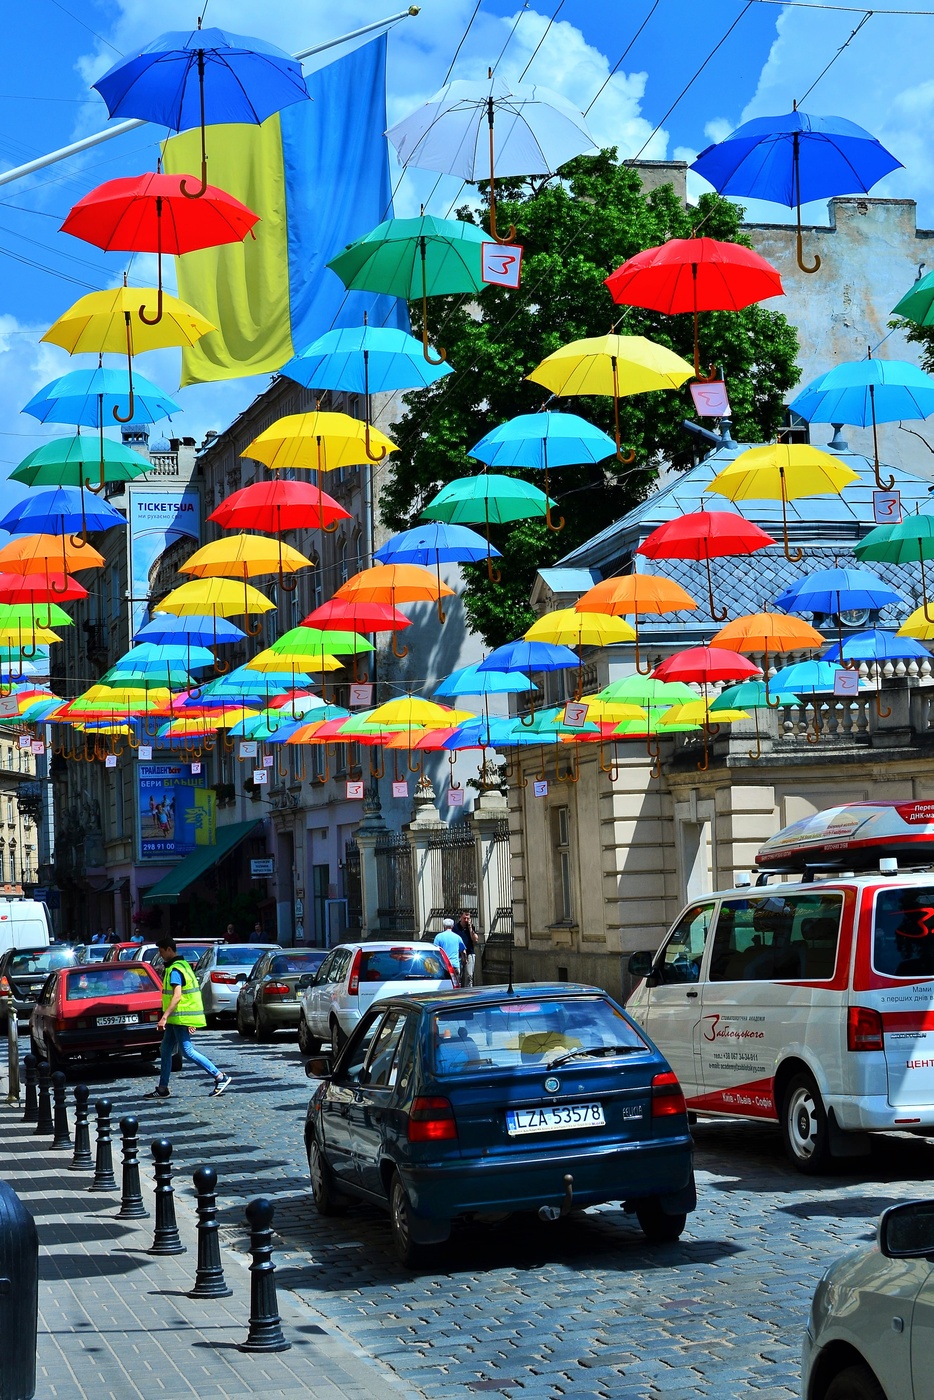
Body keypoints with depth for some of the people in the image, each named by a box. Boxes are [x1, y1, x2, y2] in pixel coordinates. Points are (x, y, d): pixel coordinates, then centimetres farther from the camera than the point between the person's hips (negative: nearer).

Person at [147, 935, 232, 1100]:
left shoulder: (175, 970, -16)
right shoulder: (182, 965, 16)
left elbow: (177, 996, -27)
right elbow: (186, 994, 20)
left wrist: (164, 1017, -31)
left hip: (180, 1018, -10)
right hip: (176, 1018, 10)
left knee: (187, 1051, -10)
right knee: (166, 1050, 12)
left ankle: (220, 1077, -9)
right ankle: (162, 1089, 16)